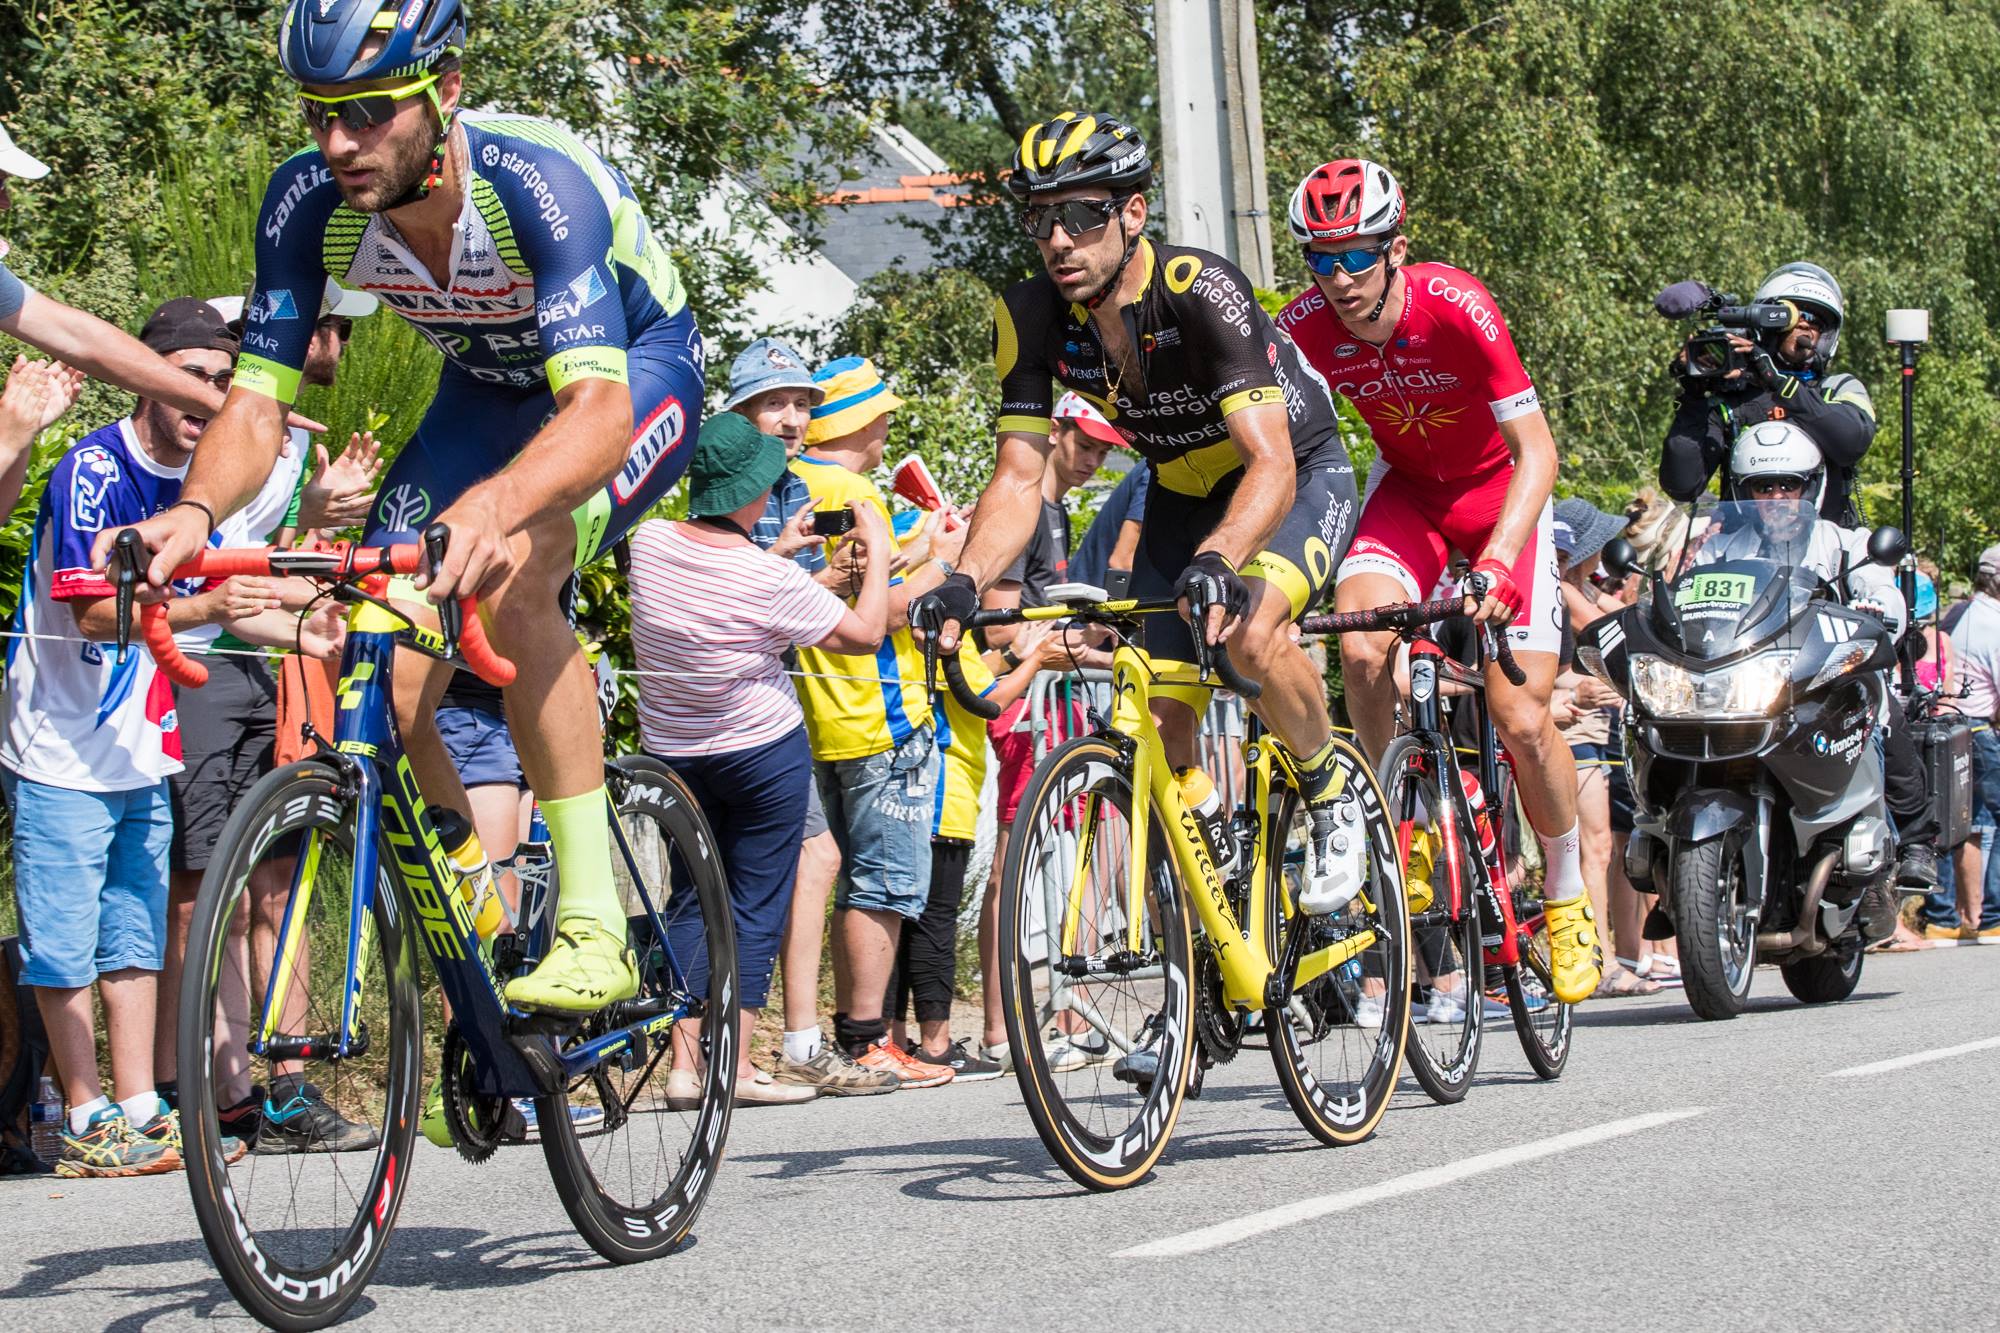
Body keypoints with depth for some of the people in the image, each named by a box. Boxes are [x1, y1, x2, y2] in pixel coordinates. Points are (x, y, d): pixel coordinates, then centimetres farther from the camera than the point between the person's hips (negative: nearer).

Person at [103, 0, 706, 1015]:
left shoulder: (536, 182, -37)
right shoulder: (307, 202, -22)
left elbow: (599, 410, -47)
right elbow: (257, 397, -20)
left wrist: (495, 505, -67)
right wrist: (194, 512, -42)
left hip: (635, 369, -5)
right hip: (488, 387, 5)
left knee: (511, 576, -36)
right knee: (383, 685, -12)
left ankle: (595, 926, -30)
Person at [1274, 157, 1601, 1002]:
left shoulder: (1456, 308, -31)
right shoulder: (1305, 327, -21)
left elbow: (1537, 451, -30)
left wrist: (1494, 565, -43)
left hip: (1500, 488, -3)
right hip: (1408, 486, 3)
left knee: (1522, 719, -11)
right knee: (1361, 645, -27)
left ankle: (1567, 895, 14)